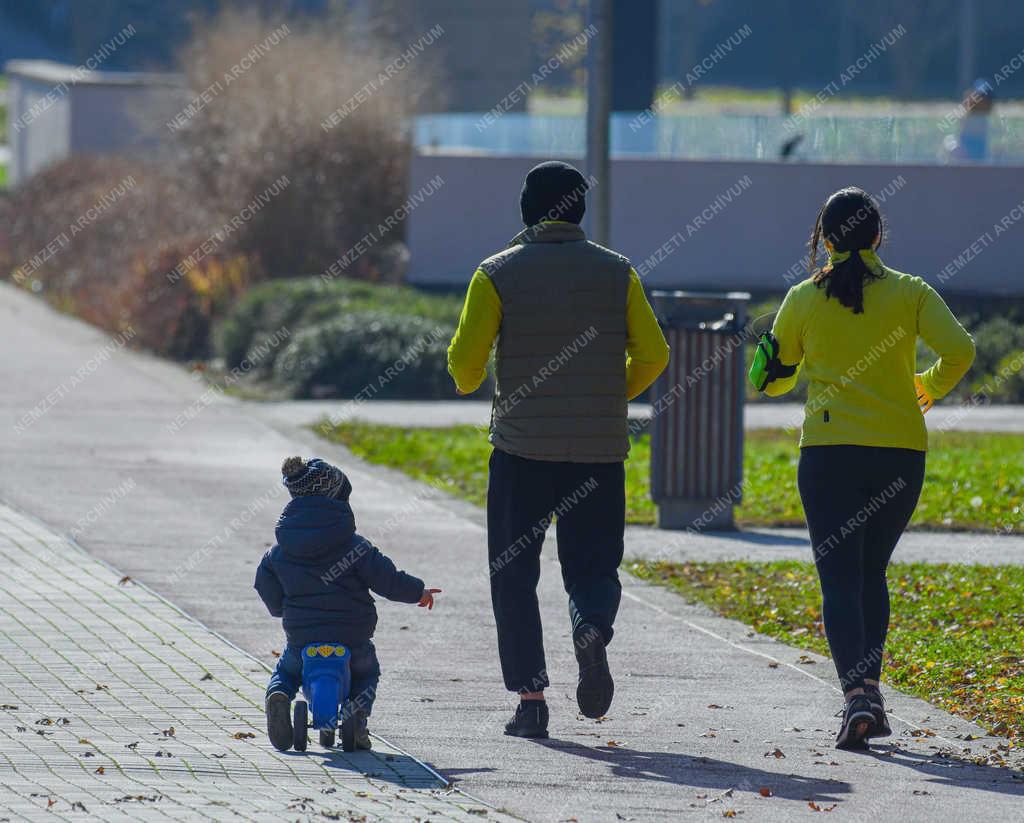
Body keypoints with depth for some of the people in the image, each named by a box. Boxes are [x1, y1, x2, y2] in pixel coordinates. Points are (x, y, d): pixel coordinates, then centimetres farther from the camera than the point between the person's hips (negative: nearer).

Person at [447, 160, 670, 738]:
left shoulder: (498, 274, -3)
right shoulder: (616, 272, 3)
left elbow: (465, 359, -6)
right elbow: (653, 355, 1)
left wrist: (469, 384, 17)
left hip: (522, 447, -1)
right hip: (600, 449, 1)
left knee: (514, 572, 9)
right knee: (593, 562, 10)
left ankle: (531, 697, 1)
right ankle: (593, 627, -24)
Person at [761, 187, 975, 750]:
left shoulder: (804, 299, 2)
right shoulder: (911, 293, 2)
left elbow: (773, 380, 10)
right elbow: (959, 350, -10)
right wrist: (930, 387, 10)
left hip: (829, 450, -2)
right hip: (901, 450, 2)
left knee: (839, 579, -3)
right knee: (871, 574, 18)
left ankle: (857, 696, -22)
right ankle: (869, 691, 15)